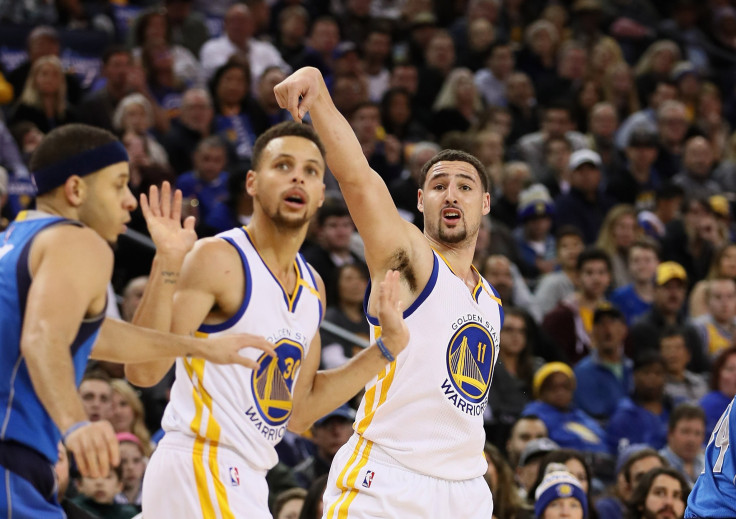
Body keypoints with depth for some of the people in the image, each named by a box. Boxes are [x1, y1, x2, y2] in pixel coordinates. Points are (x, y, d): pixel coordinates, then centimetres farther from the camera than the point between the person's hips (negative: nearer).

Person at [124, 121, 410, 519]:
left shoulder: (312, 287, 14)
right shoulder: (219, 259, -12)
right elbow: (143, 371, -20)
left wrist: (387, 346, 14)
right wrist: (167, 263, -29)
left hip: (244, 484, 9)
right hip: (198, 468, -9)